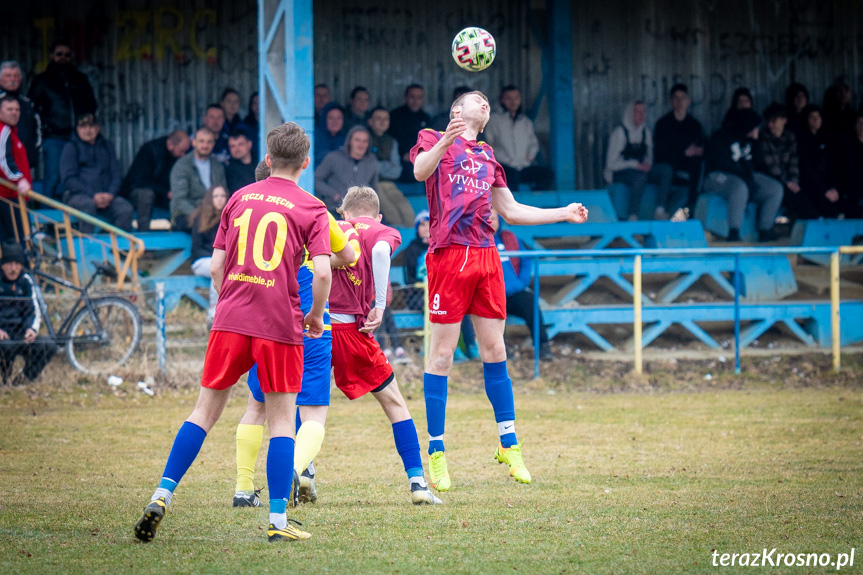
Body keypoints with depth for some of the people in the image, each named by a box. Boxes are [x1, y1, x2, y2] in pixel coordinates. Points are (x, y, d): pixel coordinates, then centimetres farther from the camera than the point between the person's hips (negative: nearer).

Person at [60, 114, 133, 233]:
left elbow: (117, 175, 15)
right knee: (88, 205, -38)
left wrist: (110, 194, -7)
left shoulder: (107, 147, 20)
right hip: (77, 195, -3)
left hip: (106, 196, 3)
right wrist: (93, 195, -14)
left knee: (126, 208, -26)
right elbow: (68, 179, -3)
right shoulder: (71, 148, 7)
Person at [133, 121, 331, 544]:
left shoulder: (239, 199, 11)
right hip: (280, 324, -3)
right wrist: (315, 317, 5)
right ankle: (278, 521, -2)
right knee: (282, 418, 4)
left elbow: (216, 266, 9)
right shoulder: (311, 209, 0)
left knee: (205, 410, 10)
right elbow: (322, 272, -11)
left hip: (231, 319, 3)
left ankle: (162, 496, 0)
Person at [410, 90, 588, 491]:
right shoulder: (433, 140, 7)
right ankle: (436, 452, -1)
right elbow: (420, 172, -16)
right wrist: (445, 143, -33)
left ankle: (509, 444, 16)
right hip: (449, 254, -6)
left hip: (486, 256, 6)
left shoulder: (487, 156, 26)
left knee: (494, 349, 7)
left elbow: (511, 211, 31)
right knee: (442, 352, -5)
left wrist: (563, 214, 27)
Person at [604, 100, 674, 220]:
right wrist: (635, 165, -20)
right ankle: (632, 216, -40)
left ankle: (660, 211, -31)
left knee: (666, 169, -19)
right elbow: (611, 164, -13)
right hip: (619, 174, -7)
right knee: (640, 176, -38)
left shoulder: (646, 132, 11)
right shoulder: (619, 133, -9)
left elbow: (649, 157, 19)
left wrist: (647, 165, -6)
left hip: (641, 170, 7)